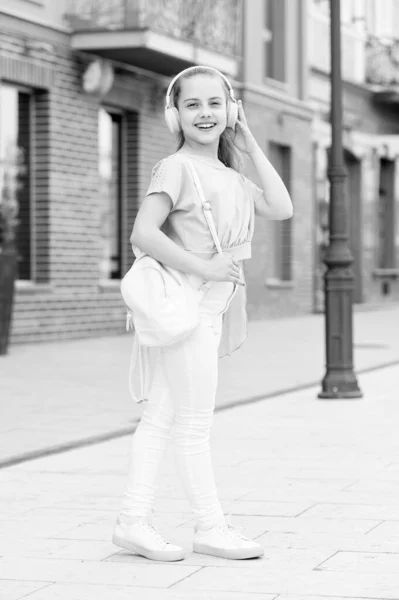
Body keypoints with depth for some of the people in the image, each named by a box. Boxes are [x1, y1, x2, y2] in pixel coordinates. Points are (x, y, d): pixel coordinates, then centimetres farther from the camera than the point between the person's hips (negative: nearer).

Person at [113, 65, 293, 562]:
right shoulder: (176, 168, -11)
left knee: (160, 417, 9)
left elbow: (280, 208, 6)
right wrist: (202, 267, -20)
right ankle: (210, 526, 9)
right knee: (193, 424, 0)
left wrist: (250, 148, 7)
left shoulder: (230, 175, 15)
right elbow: (143, 233, -20)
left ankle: (134, 519, 13)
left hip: (215, 306, 8)